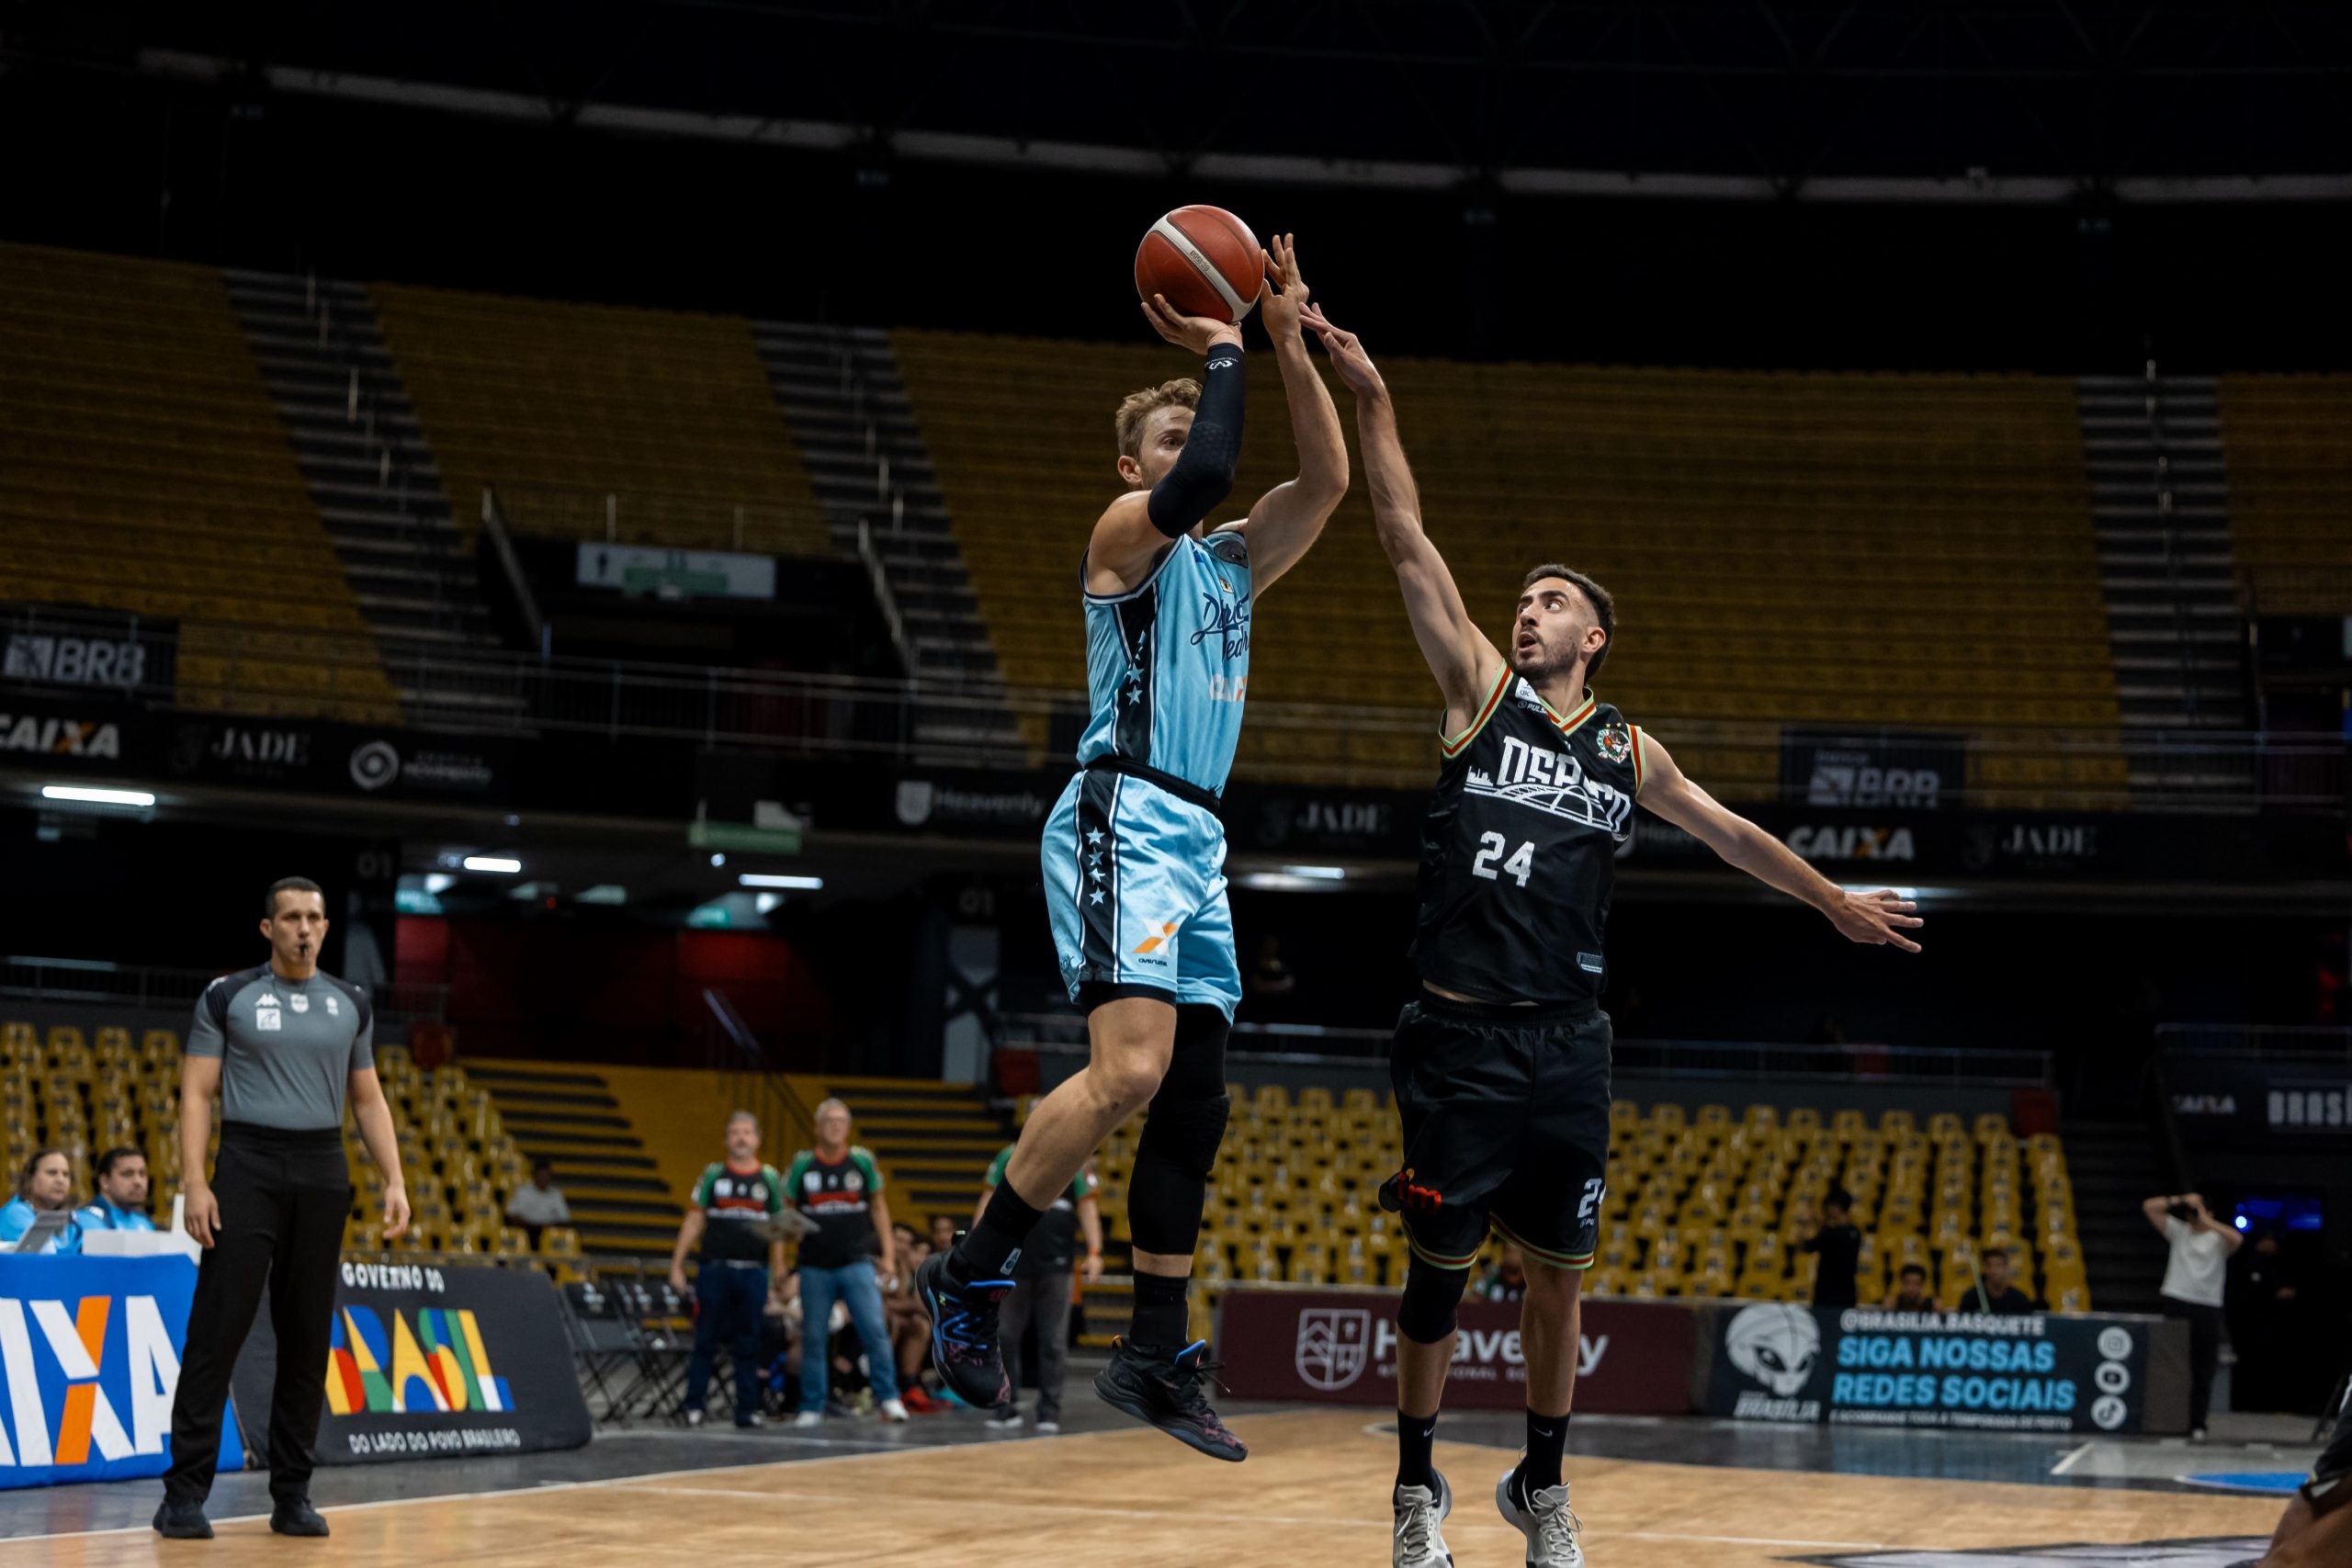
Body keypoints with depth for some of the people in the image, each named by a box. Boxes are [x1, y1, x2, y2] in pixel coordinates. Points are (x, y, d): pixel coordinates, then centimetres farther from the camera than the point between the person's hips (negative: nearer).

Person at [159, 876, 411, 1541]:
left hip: (322, 1174, 4)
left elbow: (369, 1099, 16)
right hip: (248, 1168, -3)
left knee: (307, 1336, 5)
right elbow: (197, 1094, -1)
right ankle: (185, 1491, -5)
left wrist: (394, 1180, 5)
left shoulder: (352, 1004, 12)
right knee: (217, 1330, -9)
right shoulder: (227, 998, 1)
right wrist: (195, 1182, -12)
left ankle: (292, 1494, 11)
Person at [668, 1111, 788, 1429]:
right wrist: (677, 1265, -1)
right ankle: (694, 1407, 6)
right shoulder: (713, 1174, 5)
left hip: (754, 1271, 1)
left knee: (748, 1344, 5)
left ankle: (747, 1409, 10)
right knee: (705, 1342, 1)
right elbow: (694, 1221, 4)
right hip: (715, 1269, -1)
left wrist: (779, 1267, -3)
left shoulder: (770, 1178, 8)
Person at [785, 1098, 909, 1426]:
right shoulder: (802, 1164, 3)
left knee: (875, 1330, -11)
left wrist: (887, 1254, 6)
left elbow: (878, 1207, 11)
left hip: (857, 1261, -1)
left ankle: (888, 1398, -3)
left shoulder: (863, 1161, 3)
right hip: (815, 1265, 1)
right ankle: (811, 1408, 13)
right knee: (812, 1338, 4)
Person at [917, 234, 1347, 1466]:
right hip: (1125, 820, -9)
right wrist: (1220, 355, -7)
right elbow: (1199, 480, -20)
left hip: (1195, 840, 9)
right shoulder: (1125, 532, 1)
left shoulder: (1231, 563, 23)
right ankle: (969, 1276, -11)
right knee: (1129, 1073, -23)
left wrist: (1289, 344, 8)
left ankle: (1156, 1357, 11)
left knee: (1192, 1103, 6)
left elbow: (1327, 480, 14)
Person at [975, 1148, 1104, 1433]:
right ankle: (1007, 1407, 14)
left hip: (1055, 1266, -1)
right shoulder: (1009, 1156, 6)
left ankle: (1049, 1411, 7)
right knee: (1005, 1335, 4)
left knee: (1053, 1342, 1)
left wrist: (1094, 1252, -9)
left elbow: (1087, 1206, 1)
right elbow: (988, 1200, 8)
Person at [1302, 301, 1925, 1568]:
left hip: (1567, 1044, 3)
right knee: (1440, 1267, 2)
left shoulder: (1626, 750, 13)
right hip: (1460, 1035, -3)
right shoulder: (1479, 691, 4)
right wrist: (1371, 404, -11)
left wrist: (1835, 902, 29)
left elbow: (1729, 834, 26)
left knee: (1558, 1273, 8)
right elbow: (1409, 548, -4)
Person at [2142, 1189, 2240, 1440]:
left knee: (2203, 1372, 0)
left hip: (2208, 1308, -2)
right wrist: (2180, 1201, -2)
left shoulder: (2218, 1239, 3)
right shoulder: (2178, 1231, 10)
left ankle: (2197, 1425, 4)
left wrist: (2207, 1221, -14)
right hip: (2176, 1302, 2)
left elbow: (2236, 1238, -21)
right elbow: (2149, 1207, 5)